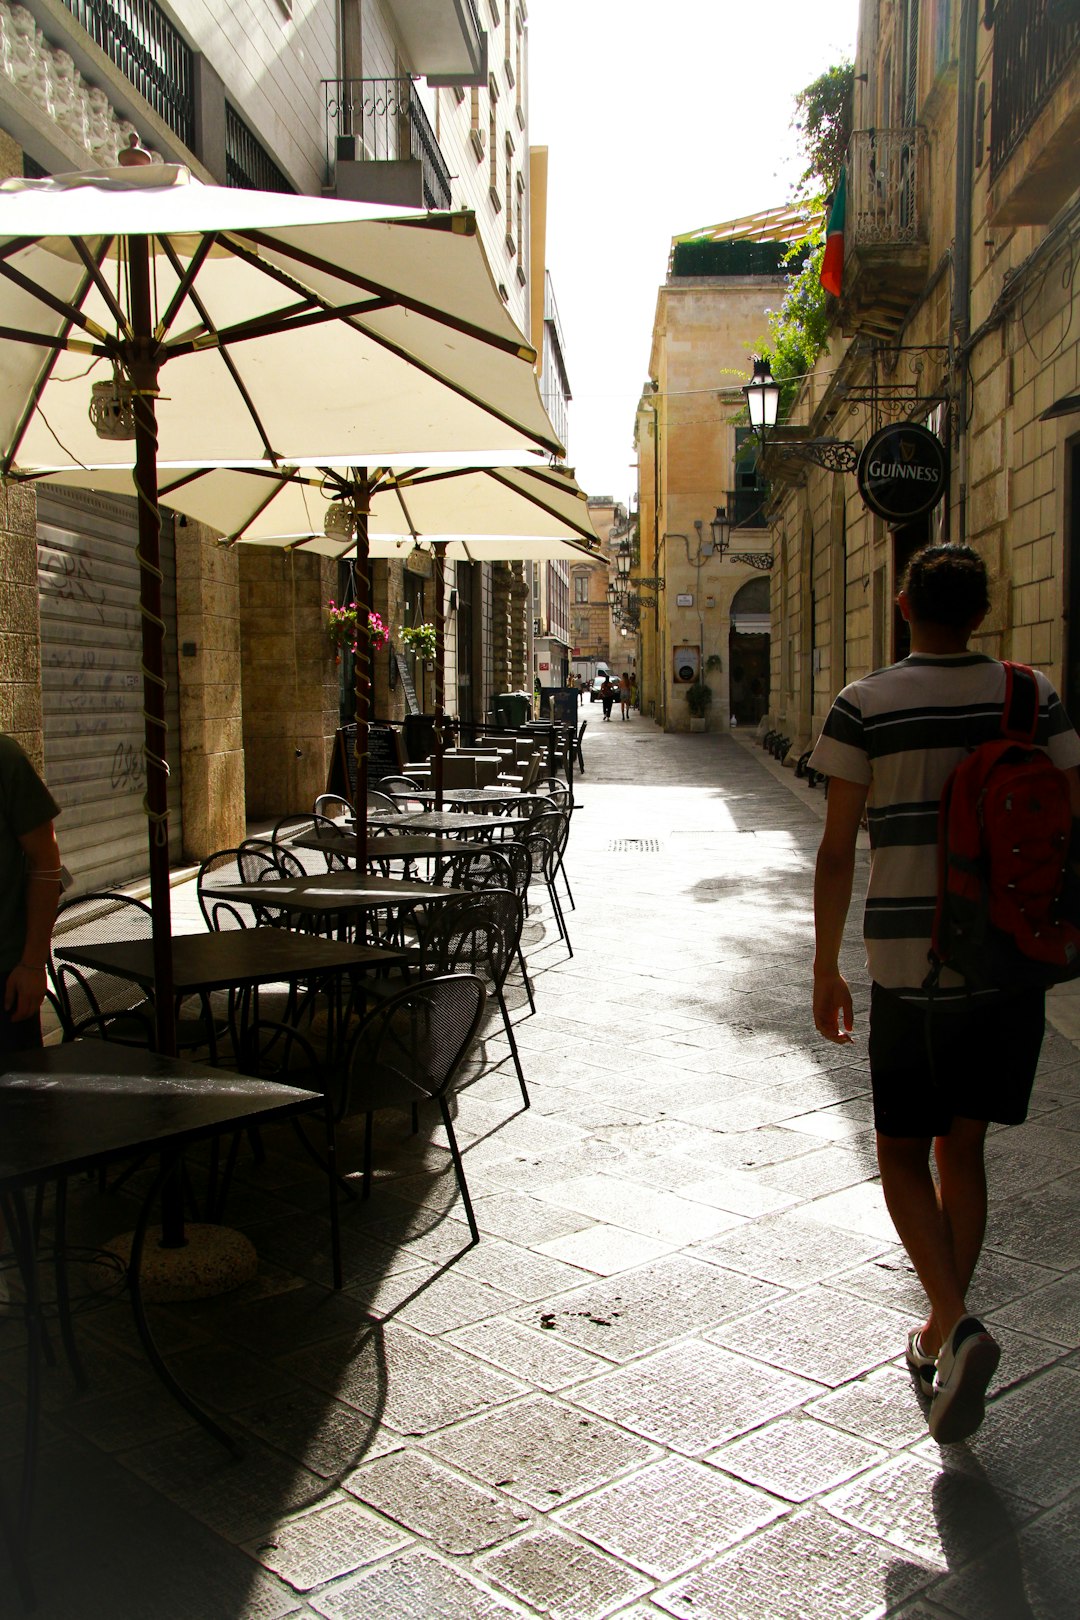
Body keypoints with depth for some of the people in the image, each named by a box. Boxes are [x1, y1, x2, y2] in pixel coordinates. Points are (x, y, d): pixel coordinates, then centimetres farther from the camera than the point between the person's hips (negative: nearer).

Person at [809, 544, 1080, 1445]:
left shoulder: (866, 706, -6)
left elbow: (837, 850, -7)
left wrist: (826, 970, 1)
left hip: (909, 958, -3)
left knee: (903, 1150, 10)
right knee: (962, 1145, 16)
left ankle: (957, 1325, -8)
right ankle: (941, 1334, 26)